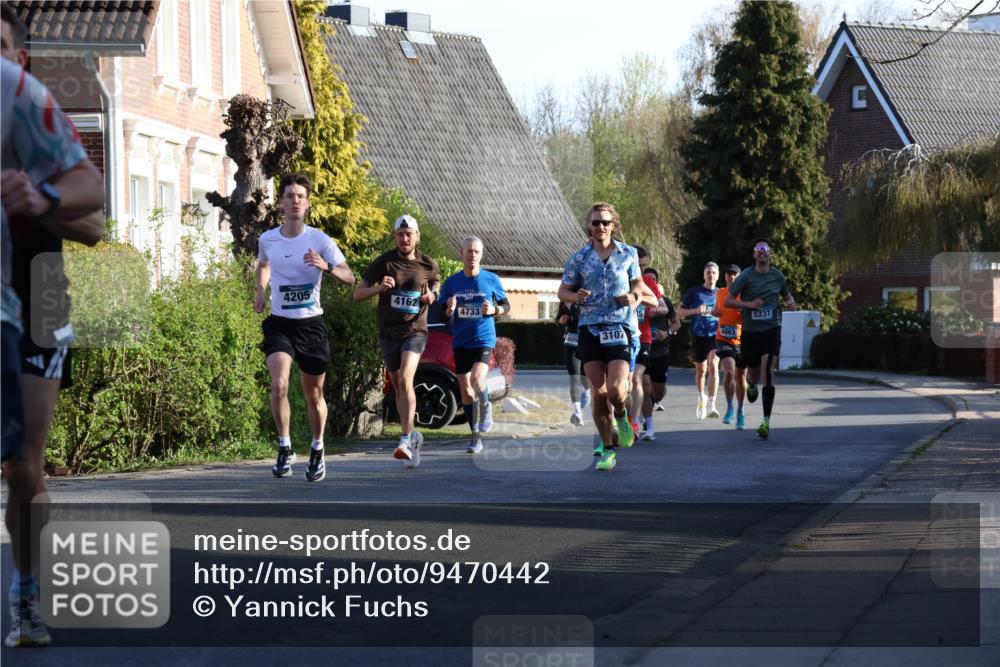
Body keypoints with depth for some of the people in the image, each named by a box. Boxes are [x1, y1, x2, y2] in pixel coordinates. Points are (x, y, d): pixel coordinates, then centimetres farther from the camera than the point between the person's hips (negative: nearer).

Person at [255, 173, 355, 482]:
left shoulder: (320, 241, -7)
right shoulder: (267, 240, 1)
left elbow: (349, 277, -10)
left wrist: (327, 266, -28)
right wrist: (261, 292, 11)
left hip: (311, 324, 0)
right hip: (279, 323, 0)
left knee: (314, 395, 8)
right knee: (279, 384, -22)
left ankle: (317, 451, 30)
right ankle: (285, 448, -8)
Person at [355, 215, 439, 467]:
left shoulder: (429, 265, 1)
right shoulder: (384, 262, -2)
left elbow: (435, 287, 20)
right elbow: (358, 294, -1)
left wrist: (431, 297, -5)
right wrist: (379, 287, -21)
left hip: (415, 331, -2)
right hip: (388, 333, 2)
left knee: (405, 380, -22)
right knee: (399, 388, 9)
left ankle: (406, 439, -26)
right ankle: (413, 437, 26)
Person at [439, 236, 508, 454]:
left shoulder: (491, 280, -1)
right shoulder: (452, 282, 3)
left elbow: (505, 305, 11)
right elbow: (442, 315, 8)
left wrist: (494, 310, -11)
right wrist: (449, 310, -15)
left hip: (484, 340, -3)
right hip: (460, 342, 3)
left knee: (477, 379, -27)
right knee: (466, 391, 5)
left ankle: (486, 408, 5)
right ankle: (476, 438, 17)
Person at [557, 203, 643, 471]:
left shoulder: (628, 254, 6)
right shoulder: (579, 258, 5)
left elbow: (637, 283, 19)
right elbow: (563, 290, 10)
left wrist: (634, 297, -3)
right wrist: (576, 296, -12)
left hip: (621, 328, -1)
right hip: (590, 329, 1)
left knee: (615, 389, -16)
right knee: (598, 391, 0)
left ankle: (621, 417, 20)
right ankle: (607, 449, 12)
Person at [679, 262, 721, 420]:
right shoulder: (694, 292, 1)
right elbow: (680, 312, 2)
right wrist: (695, 311, -13)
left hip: (715, 334, -1)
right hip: (698, 335, 1)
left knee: (713, 366, -20)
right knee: (700, 370, 13)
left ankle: (711, 405, -22)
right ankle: (701, 399, 37)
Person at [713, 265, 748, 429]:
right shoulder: (720, 293, 6)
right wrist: (714, 311, 3)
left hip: (741, 341, 0)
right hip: (723, 340, 0)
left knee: (741, 377, 10)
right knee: (729, 372, -21)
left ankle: (740, 410, 30)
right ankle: (729, 407, -5)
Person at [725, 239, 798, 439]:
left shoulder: (777, 276, 4)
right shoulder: (746, 276, -4)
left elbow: (787, 296, 22)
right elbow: (728, 301, -3)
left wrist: (790, 304, -2)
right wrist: (748, 304, -19)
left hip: (771, 330, 0)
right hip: (750, 331, 0)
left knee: (768, 371, -17)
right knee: (754, 375, 11)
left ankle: (766, 421, -17)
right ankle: (751, 385, 53)